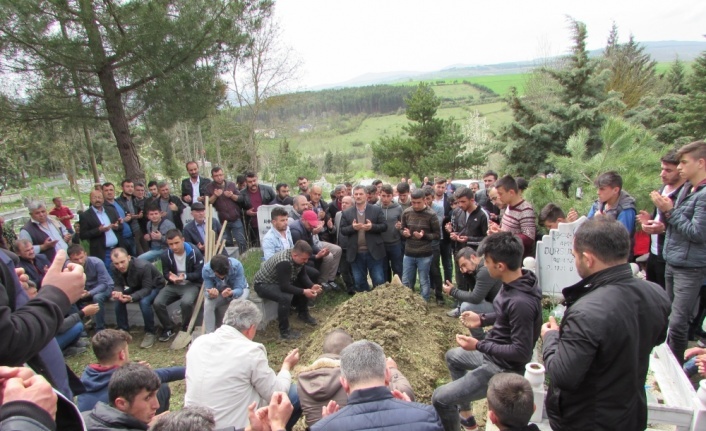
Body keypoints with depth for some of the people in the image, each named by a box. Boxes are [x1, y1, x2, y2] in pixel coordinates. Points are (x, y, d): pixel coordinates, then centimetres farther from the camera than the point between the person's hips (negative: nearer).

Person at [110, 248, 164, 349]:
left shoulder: (143, 266, -37)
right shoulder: (116, 269, -18)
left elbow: (147, 288, -34)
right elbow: (118, 285, -12)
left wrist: (131, 298, -51)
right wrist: (118, 292, -38)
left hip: (154, 286, -6)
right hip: (137, 287, 6)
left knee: (144, 302, -34)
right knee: (118, 300, -17)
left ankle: (150, 333, -16)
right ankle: (123, 330, 0)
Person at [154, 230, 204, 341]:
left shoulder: (194, 252, -15)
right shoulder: (166, 254, -5)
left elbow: (200, 273, -12)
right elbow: (165, 273, 4)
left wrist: (185, 276, -30)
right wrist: (171, 277, -21)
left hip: (192, 284, -4)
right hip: (173, 285, 4)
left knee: (186, 302, -35)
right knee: (158, 303, -21)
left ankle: (186, 329, -5)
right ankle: (168, 329, 5)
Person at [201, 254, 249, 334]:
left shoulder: (236, 265, -35)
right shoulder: (206, 269, -29)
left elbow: (239, 289, -33)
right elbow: (207, 291, -26)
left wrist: (231, 293, -56)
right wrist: (211, 294, -51)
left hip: (239, 290, -2)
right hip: (219, 291, 2)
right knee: (207, 304, -27)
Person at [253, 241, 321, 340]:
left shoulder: (298, 257, -10)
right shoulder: (283, 262, -36)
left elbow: (302, 275, -1)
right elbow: (284, 287, -35)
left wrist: (312, 286, -17)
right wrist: (303, 292, -31)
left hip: (281, 281, 9)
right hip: (263, 284, -9)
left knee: (304, 286, -3)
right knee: (285, 297, -34)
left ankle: (303, 314, 17)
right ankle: (284, 332, -19)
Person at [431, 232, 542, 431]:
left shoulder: (521, 302, -35)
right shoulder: (514, 281, -6)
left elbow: (521, 352, -29)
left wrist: (479, 345, -25)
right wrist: (482, 319, 2)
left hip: (502, 368, -10)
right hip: (493, 353, 10)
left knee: (440, 398, -12)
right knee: (452, 356, 32)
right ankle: (465, 414, 41)